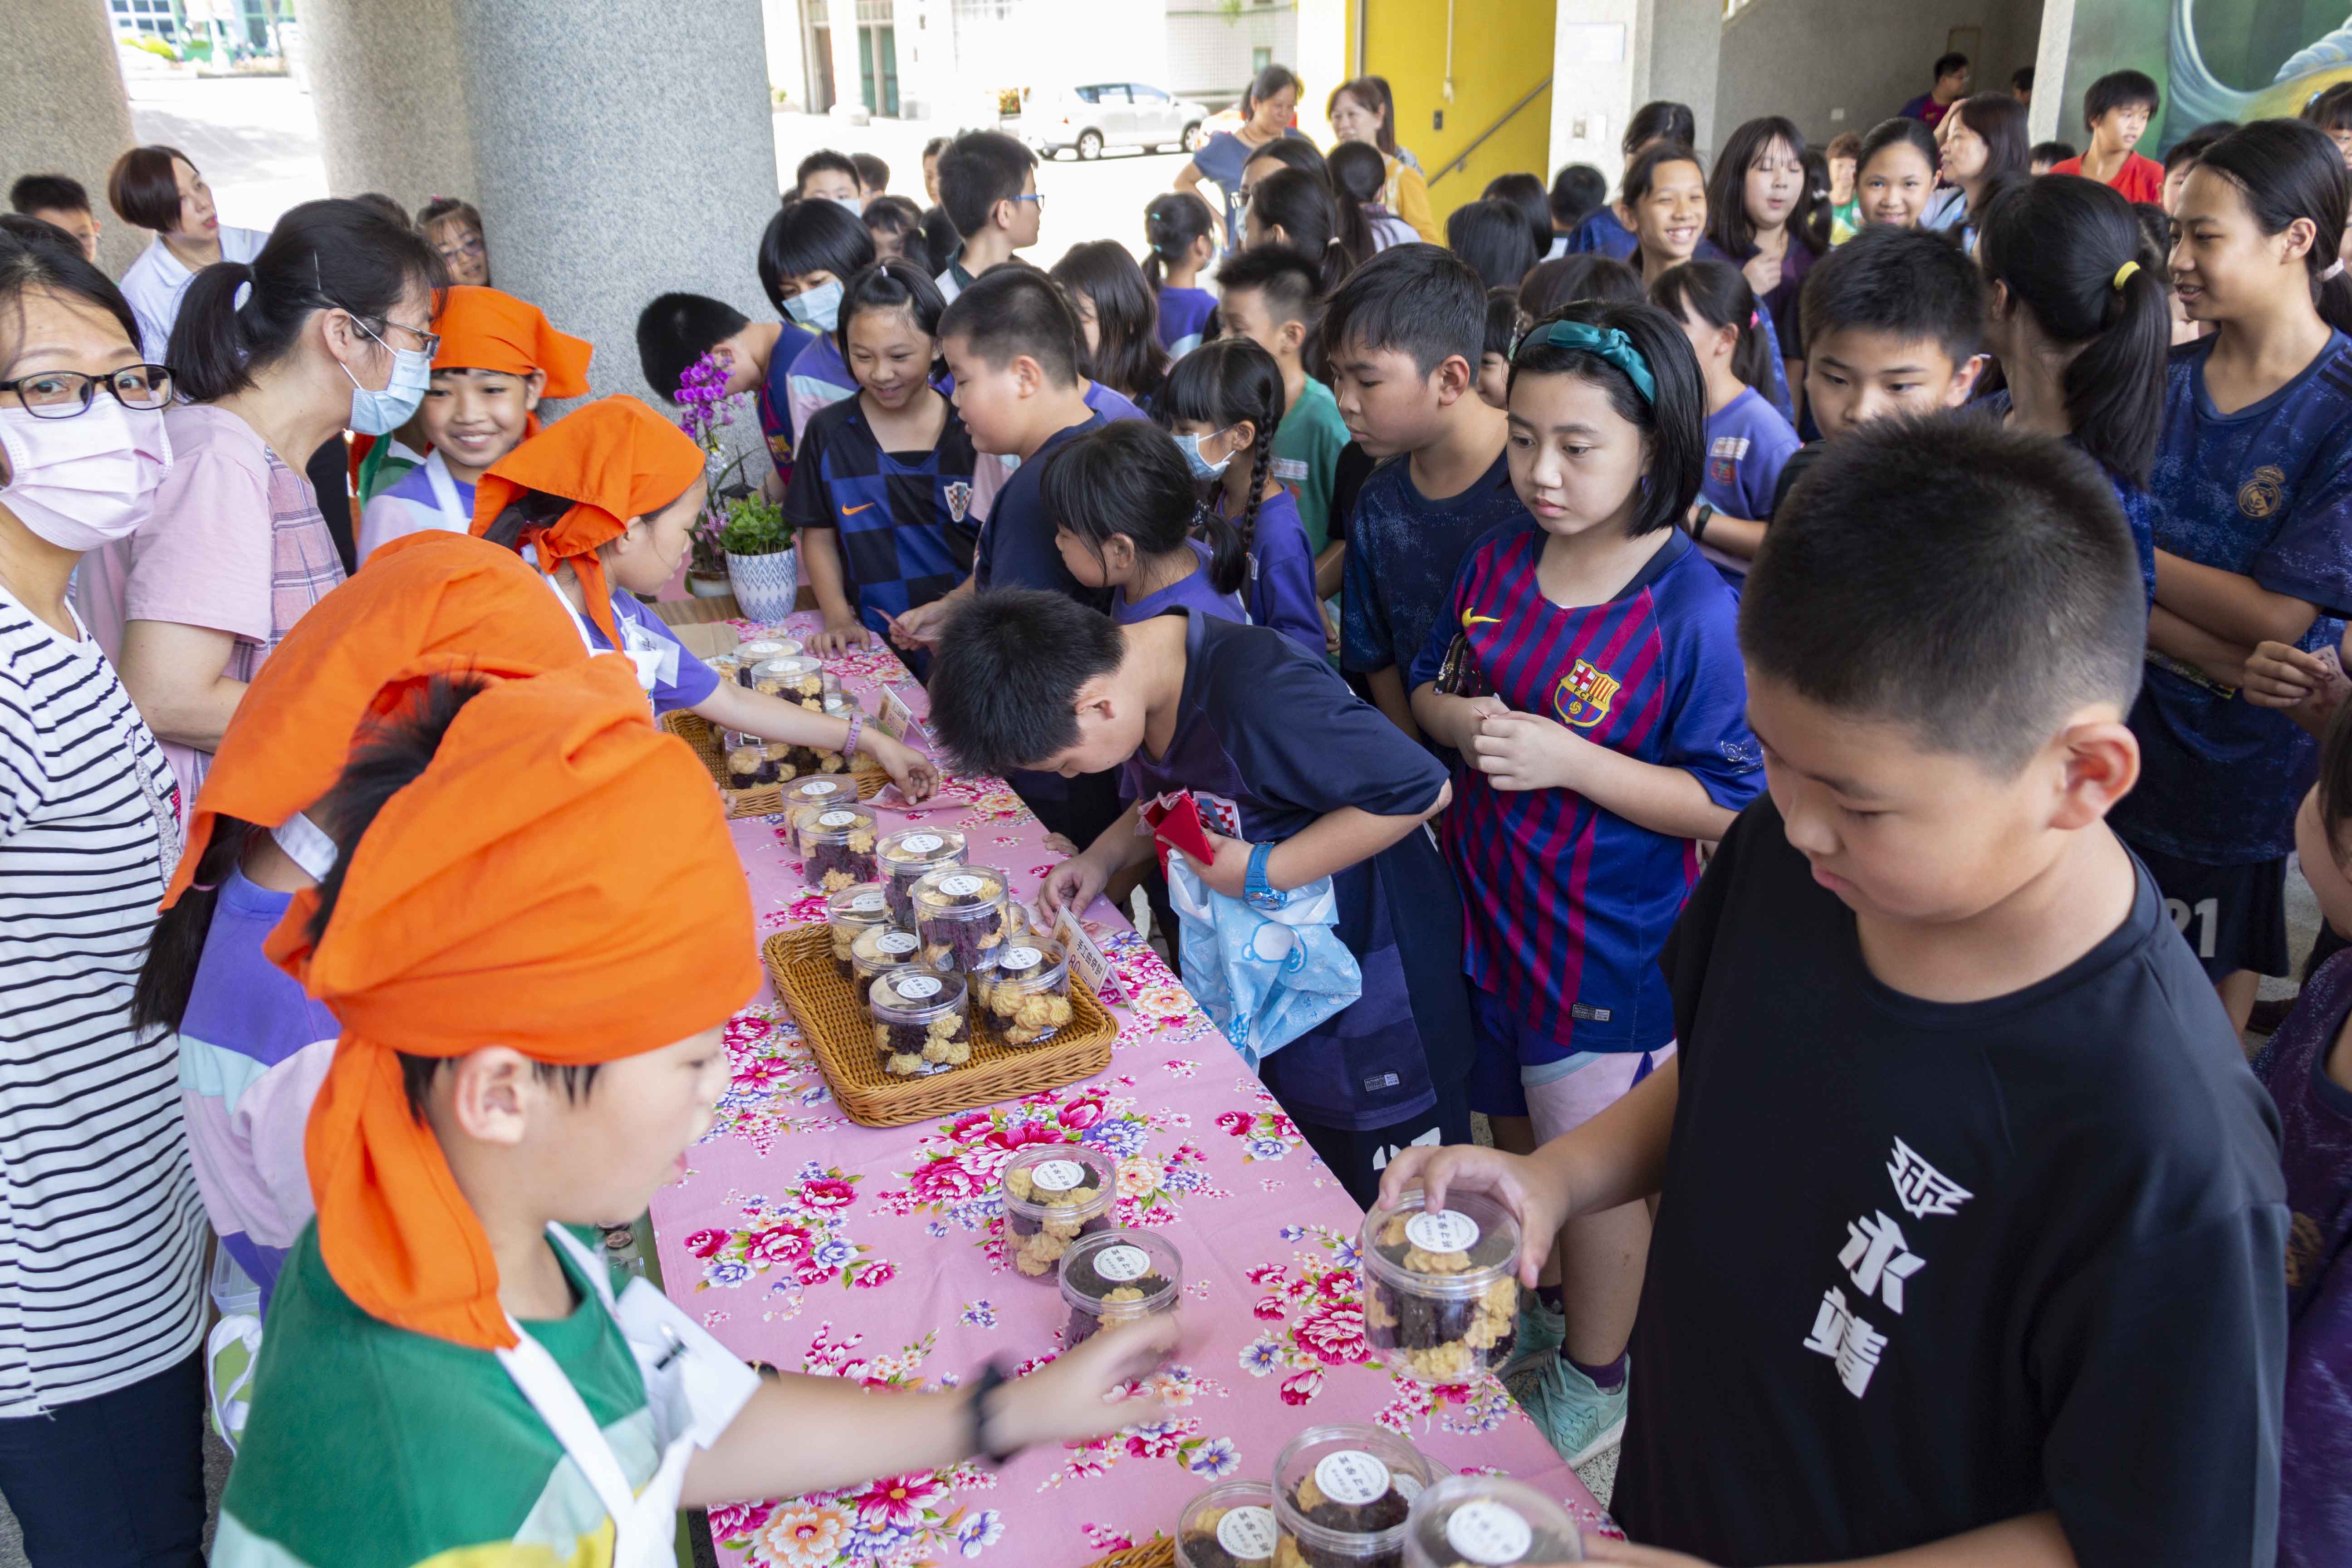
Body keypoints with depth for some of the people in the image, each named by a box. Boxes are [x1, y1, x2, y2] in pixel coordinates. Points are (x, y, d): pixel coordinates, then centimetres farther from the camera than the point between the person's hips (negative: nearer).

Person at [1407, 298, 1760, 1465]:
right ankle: (1538, 1303, 50)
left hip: (1606, 945, -6)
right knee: (1514, 1132, 24)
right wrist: (1460, 721, -13)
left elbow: (1732, 804, -19)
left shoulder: (1695, 609, -20)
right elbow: (1427, 687, 11)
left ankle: (1594, 1377, 36)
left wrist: (1570, 760, -28)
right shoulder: (1497, 564, -1)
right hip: (1487, 908, 6)